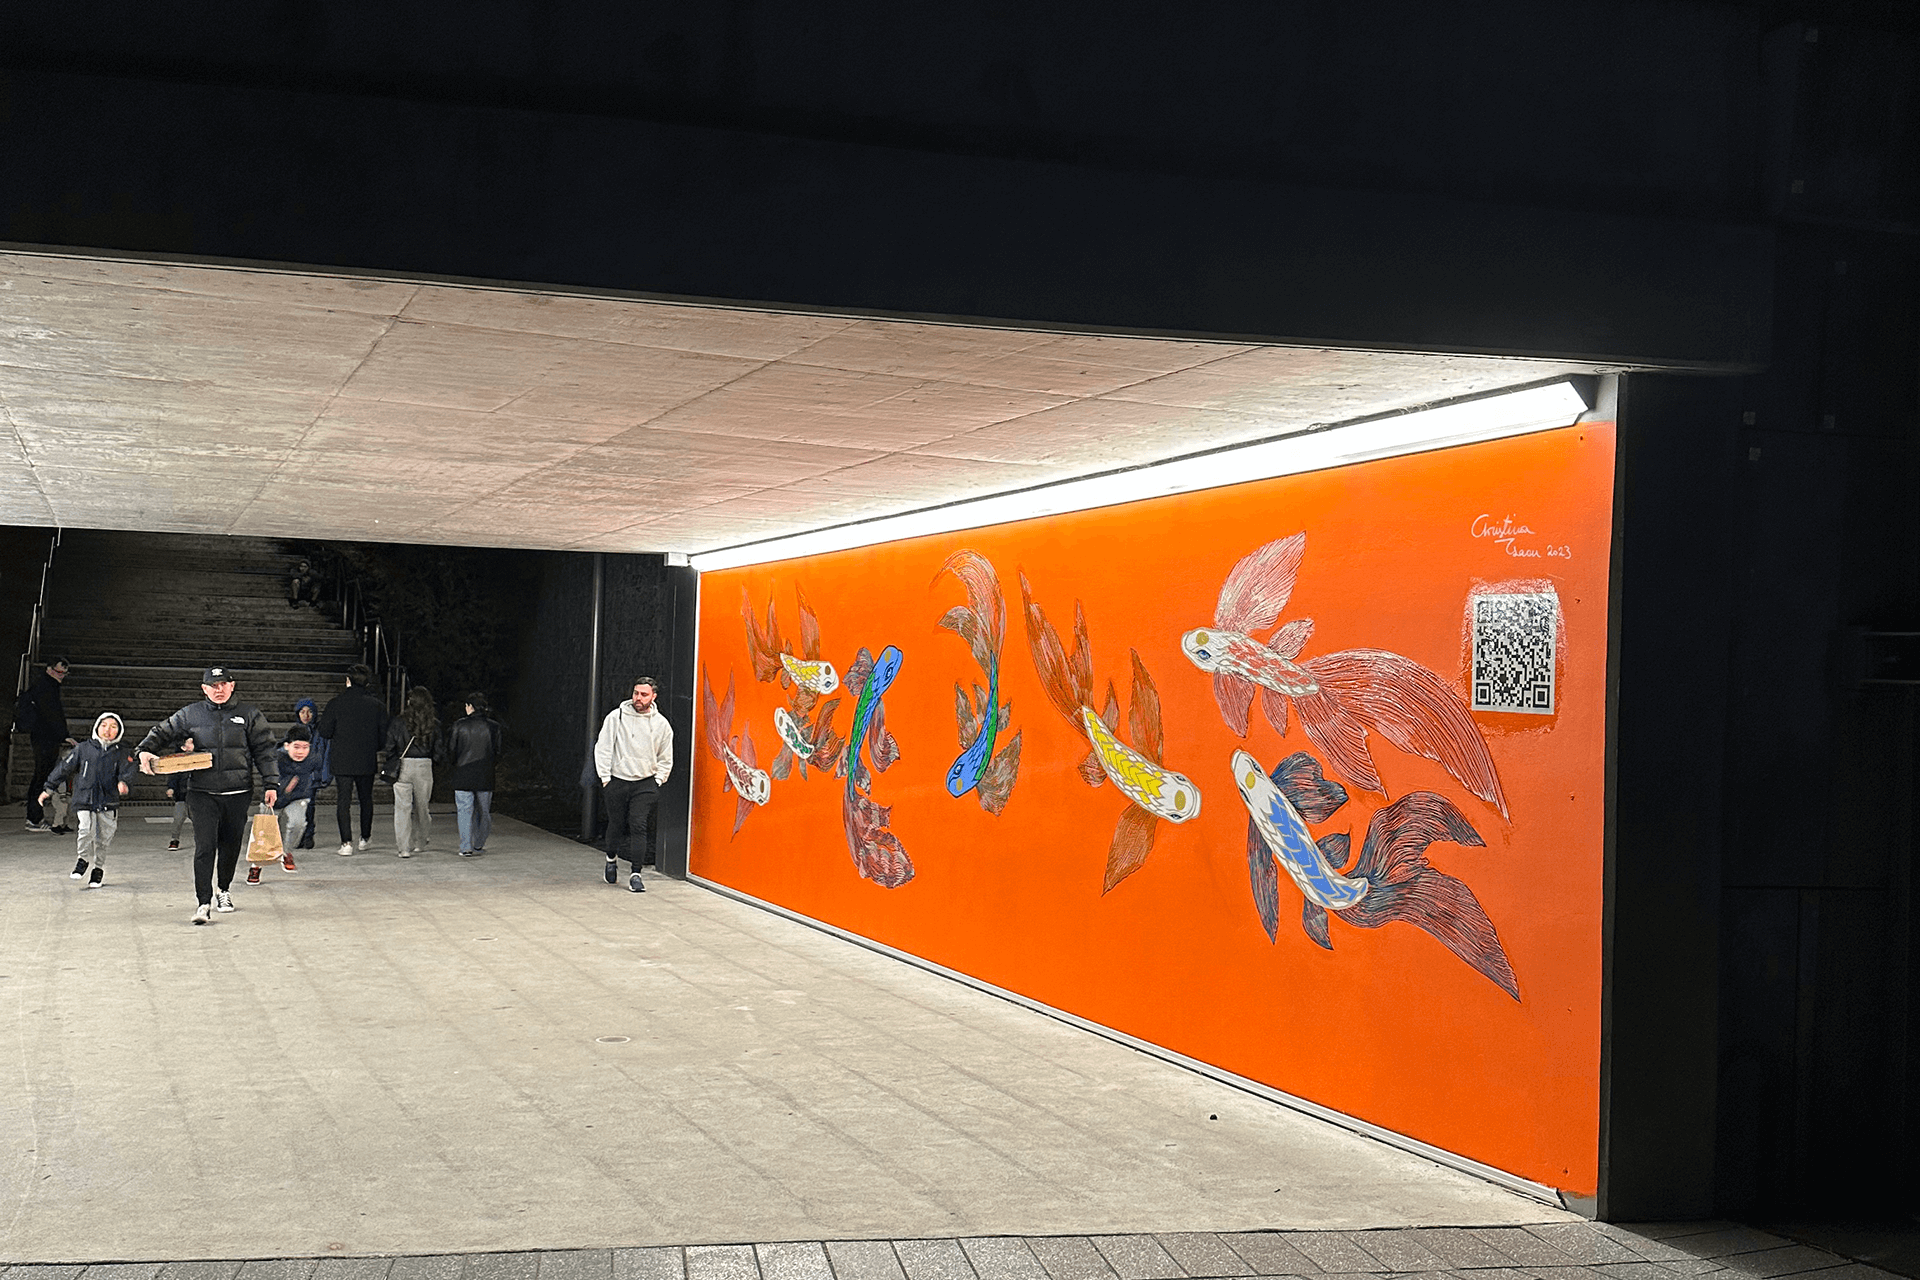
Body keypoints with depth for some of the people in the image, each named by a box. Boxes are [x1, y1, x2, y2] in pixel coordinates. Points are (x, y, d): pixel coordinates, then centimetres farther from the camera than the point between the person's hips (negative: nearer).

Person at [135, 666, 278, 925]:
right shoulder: (190, 715, 7)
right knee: (204, 846, -12)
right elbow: (162, 732, 14)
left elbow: (264, 751, 7)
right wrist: (146, 750, -6)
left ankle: (225, 889, 36)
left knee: (230, 845, 11)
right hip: (202, 794, -1)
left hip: (237, 794, 1)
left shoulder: (249, 715, 6)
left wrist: (271, 783, 1)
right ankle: (204, 903, -13)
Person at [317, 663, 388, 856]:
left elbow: (324, 732, -7)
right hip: (367, 761, 2)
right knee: (366, 799, 17)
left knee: (343, 800, 2)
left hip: (341, 760, -1)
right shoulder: (377, 706, -4)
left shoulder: (336, 703, -8)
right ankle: (365, 839, 27)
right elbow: (383, 735, 0)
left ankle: (346, 843, -6)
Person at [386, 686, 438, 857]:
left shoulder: (398, 722, -3)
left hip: (403, 766, -2)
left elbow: (390, 747, -2)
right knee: (421, 806, 15)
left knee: (402, 807, 1)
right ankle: (420, 844, 27)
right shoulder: (434, 724, 0)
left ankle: (404, 847, -4)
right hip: (425, 767, 2)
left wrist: (392, 767, 9)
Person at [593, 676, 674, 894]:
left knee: (639, 826, -11)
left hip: (645, 784, 0)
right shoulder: (616, 717, -4)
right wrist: (605, 776, -3)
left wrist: (658, 780, 3)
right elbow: (602, 748, 1)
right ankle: (612, 859, 38)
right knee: (616, 825, 9)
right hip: (617, 781, 0)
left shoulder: (661, 724, 2)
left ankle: (635, 874, -7)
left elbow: (665, 759, 12)